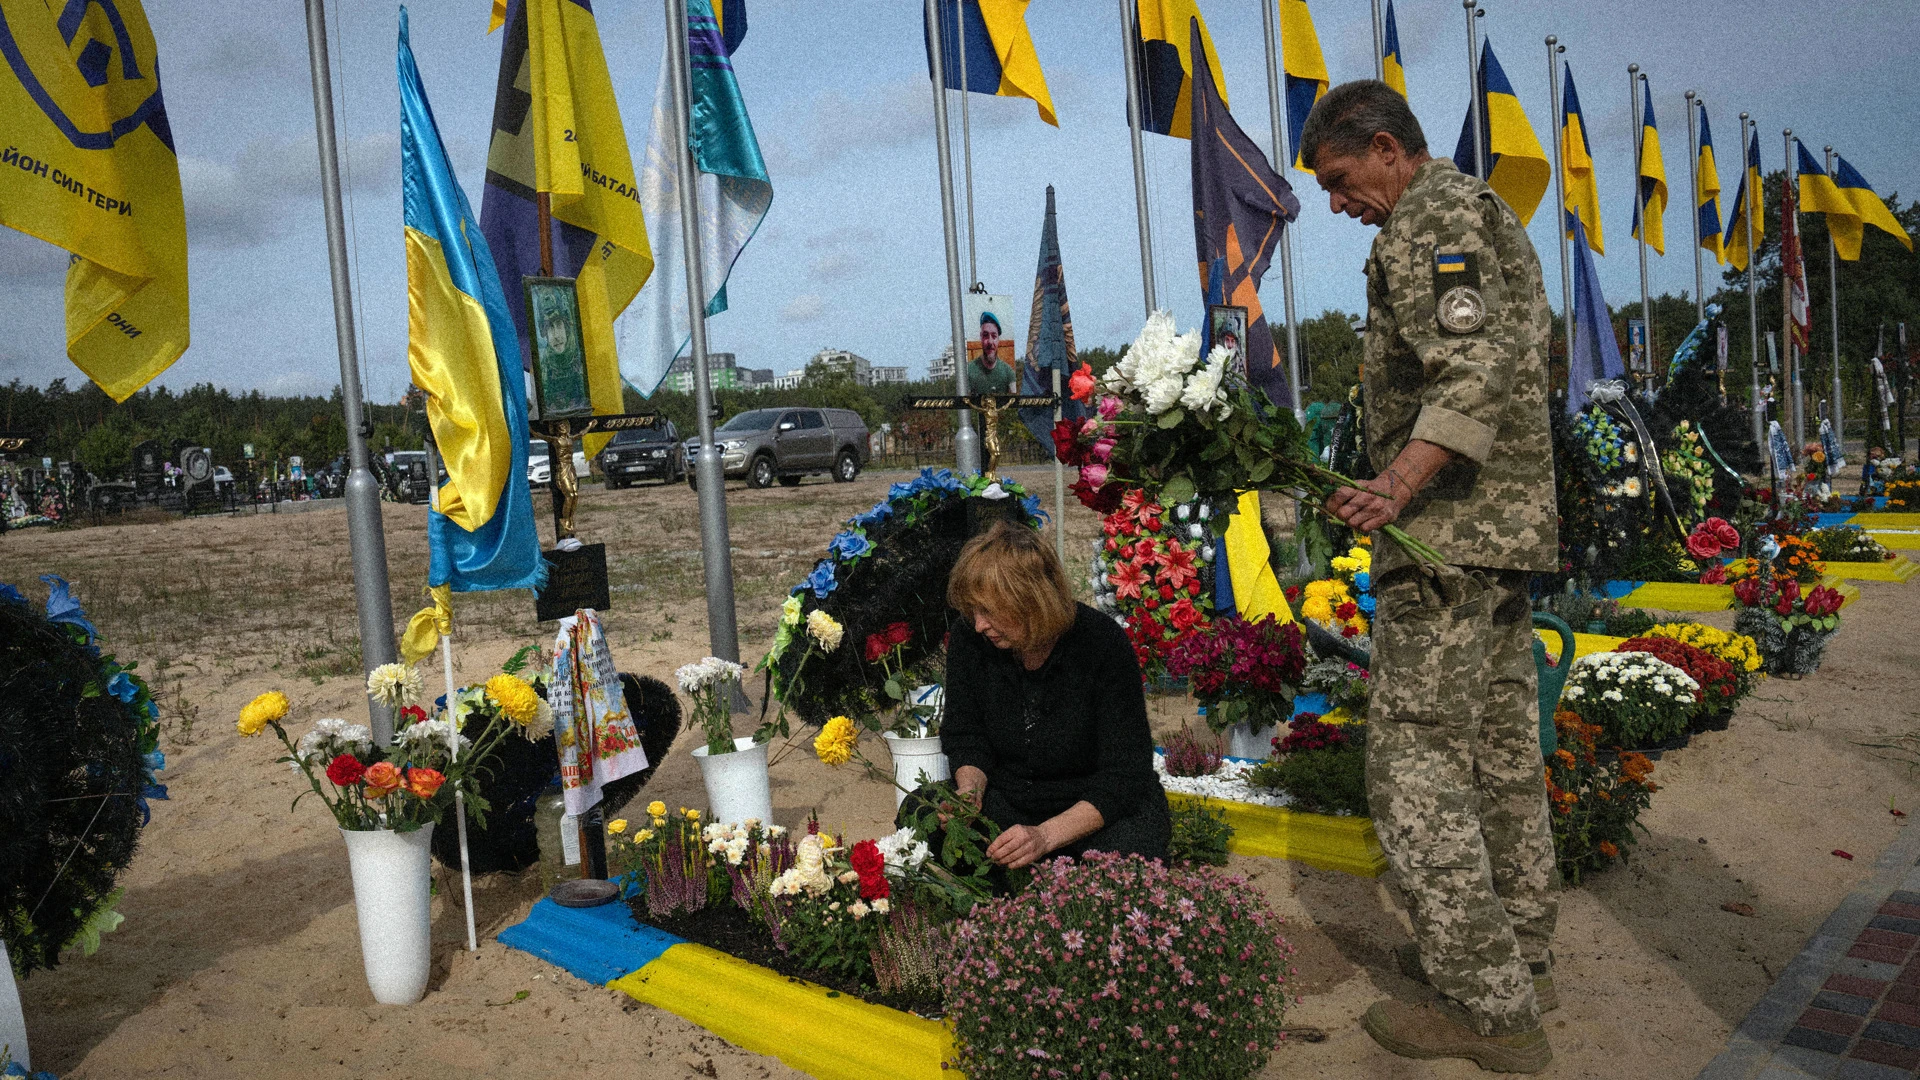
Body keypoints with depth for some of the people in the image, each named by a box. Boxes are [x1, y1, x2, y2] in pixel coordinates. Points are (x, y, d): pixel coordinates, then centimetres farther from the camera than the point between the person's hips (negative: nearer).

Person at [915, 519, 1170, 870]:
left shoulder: (1104, 644, -23)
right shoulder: (969, 637, -12)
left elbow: (1124, 775, -22)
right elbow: (965, 736, 2)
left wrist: (1045, 836, -34)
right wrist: (969, 792, -21)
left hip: (1097, 808, -3)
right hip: (1009, 798, 4)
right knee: (918, 813, -22)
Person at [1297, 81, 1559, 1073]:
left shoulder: (1429, 222, -9)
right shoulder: (1491, 215, 22)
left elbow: (1473, 375, -24)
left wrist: (1397, 486, -37)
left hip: (1448, 529, -11)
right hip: (1513, 521, 11)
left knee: (1416, 761, -7)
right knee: (1501, 747, 16)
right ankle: (1520, 952, 29)